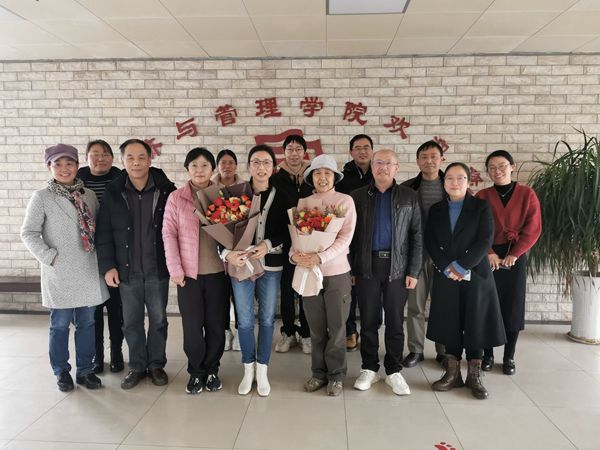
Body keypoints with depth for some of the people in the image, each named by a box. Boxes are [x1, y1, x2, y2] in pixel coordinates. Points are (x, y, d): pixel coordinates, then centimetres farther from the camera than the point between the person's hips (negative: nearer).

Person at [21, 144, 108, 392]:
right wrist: (49, 257, -13)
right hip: (59, 274, -3)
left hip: (88, 272, 3)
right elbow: (28, 233, -5)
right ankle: (61, 372, 25)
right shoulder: (42, 197, -5)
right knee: (60, 325, 8)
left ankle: (85, 370, 25)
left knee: (87, 323, 11)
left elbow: (99, 228, 12)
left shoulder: (88, 195, 6)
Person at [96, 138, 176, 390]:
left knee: (158, 319, 11)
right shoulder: (113, 192, -2)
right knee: (131, 322, 11)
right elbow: (104, 233, 0)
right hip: (127, 270, 1)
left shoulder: (166, 190, -5)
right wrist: (107, 265, -5)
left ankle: (156, 365, 29)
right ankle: (137, 366, 29)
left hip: (158, 269, -1)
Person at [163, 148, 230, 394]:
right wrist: (175, 268, -7)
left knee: (216, 323, 8)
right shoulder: (176, 198, 1)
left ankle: (212, 370, 27)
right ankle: (196, 371, 25)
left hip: (217, 271, 1)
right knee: (192, 325, 6)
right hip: (188, 272, -1)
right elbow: (168, 234, -1)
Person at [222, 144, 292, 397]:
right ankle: (248, 369, 26)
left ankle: (262, 370, 25)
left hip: (270, 265, 0)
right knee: (244, 320, 7)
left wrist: (268, 244, -18)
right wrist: (227, 253, -18)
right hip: (240, 263, 0)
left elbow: (287, 232, -1)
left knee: (267, 318, 9)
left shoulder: (281, 197, 2)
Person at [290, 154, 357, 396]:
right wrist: (294, 254, -16)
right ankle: (319, 372, 29)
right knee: (316, 328, 12)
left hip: (337, 272, -2)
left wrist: (320, 257, -23)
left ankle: (336, 375, 25)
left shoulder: (345, 201, -4)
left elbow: (345, 237, -11)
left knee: (336, 327, 8)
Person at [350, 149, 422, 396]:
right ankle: (369, 369, 22)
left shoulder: (409, 197, 5)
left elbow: (417, 236, 3)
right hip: (367, 266, 0)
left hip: (397, 267, 0)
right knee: (368, 320, 8)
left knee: (395, 322, 7)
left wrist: (413, 271, -4)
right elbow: (349, 235, 4)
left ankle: (394, 371, 21)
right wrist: (350, 269, -3)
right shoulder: (358, 196, 5)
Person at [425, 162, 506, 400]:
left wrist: (461, 266, -16)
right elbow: (430, 242, 1)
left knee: (475, 325, 3)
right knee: (450, 324, 7)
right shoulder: (436, 210, 10)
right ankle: (452, 373, 18)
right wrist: (447, 267, -12)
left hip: (475, 275, -2)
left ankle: (474, 376, 16)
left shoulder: (481, 207, 1)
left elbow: (484, 241, -9)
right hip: (445, 276, 3)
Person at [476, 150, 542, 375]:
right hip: (488, 258, 1)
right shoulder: (482, 196, 3)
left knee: (513, 307, 5)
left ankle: (509, 357, 17)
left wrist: (514, 254, -12)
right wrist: (489, 253, -14)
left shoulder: (527, 194, 1)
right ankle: (487, 355, 16)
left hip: (516, 257, 0)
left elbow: (533, 228, -5)